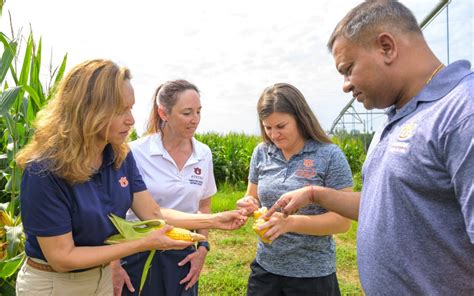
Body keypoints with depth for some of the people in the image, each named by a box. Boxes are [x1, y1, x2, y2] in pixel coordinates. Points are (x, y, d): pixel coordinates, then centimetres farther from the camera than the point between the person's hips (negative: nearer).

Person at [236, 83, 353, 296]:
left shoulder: (330, 156, -13)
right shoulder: (261, 153, 0)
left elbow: (342, 221, -14)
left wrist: (291, 223, -26)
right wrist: (249, 205, -13)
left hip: (312, 274, -3)